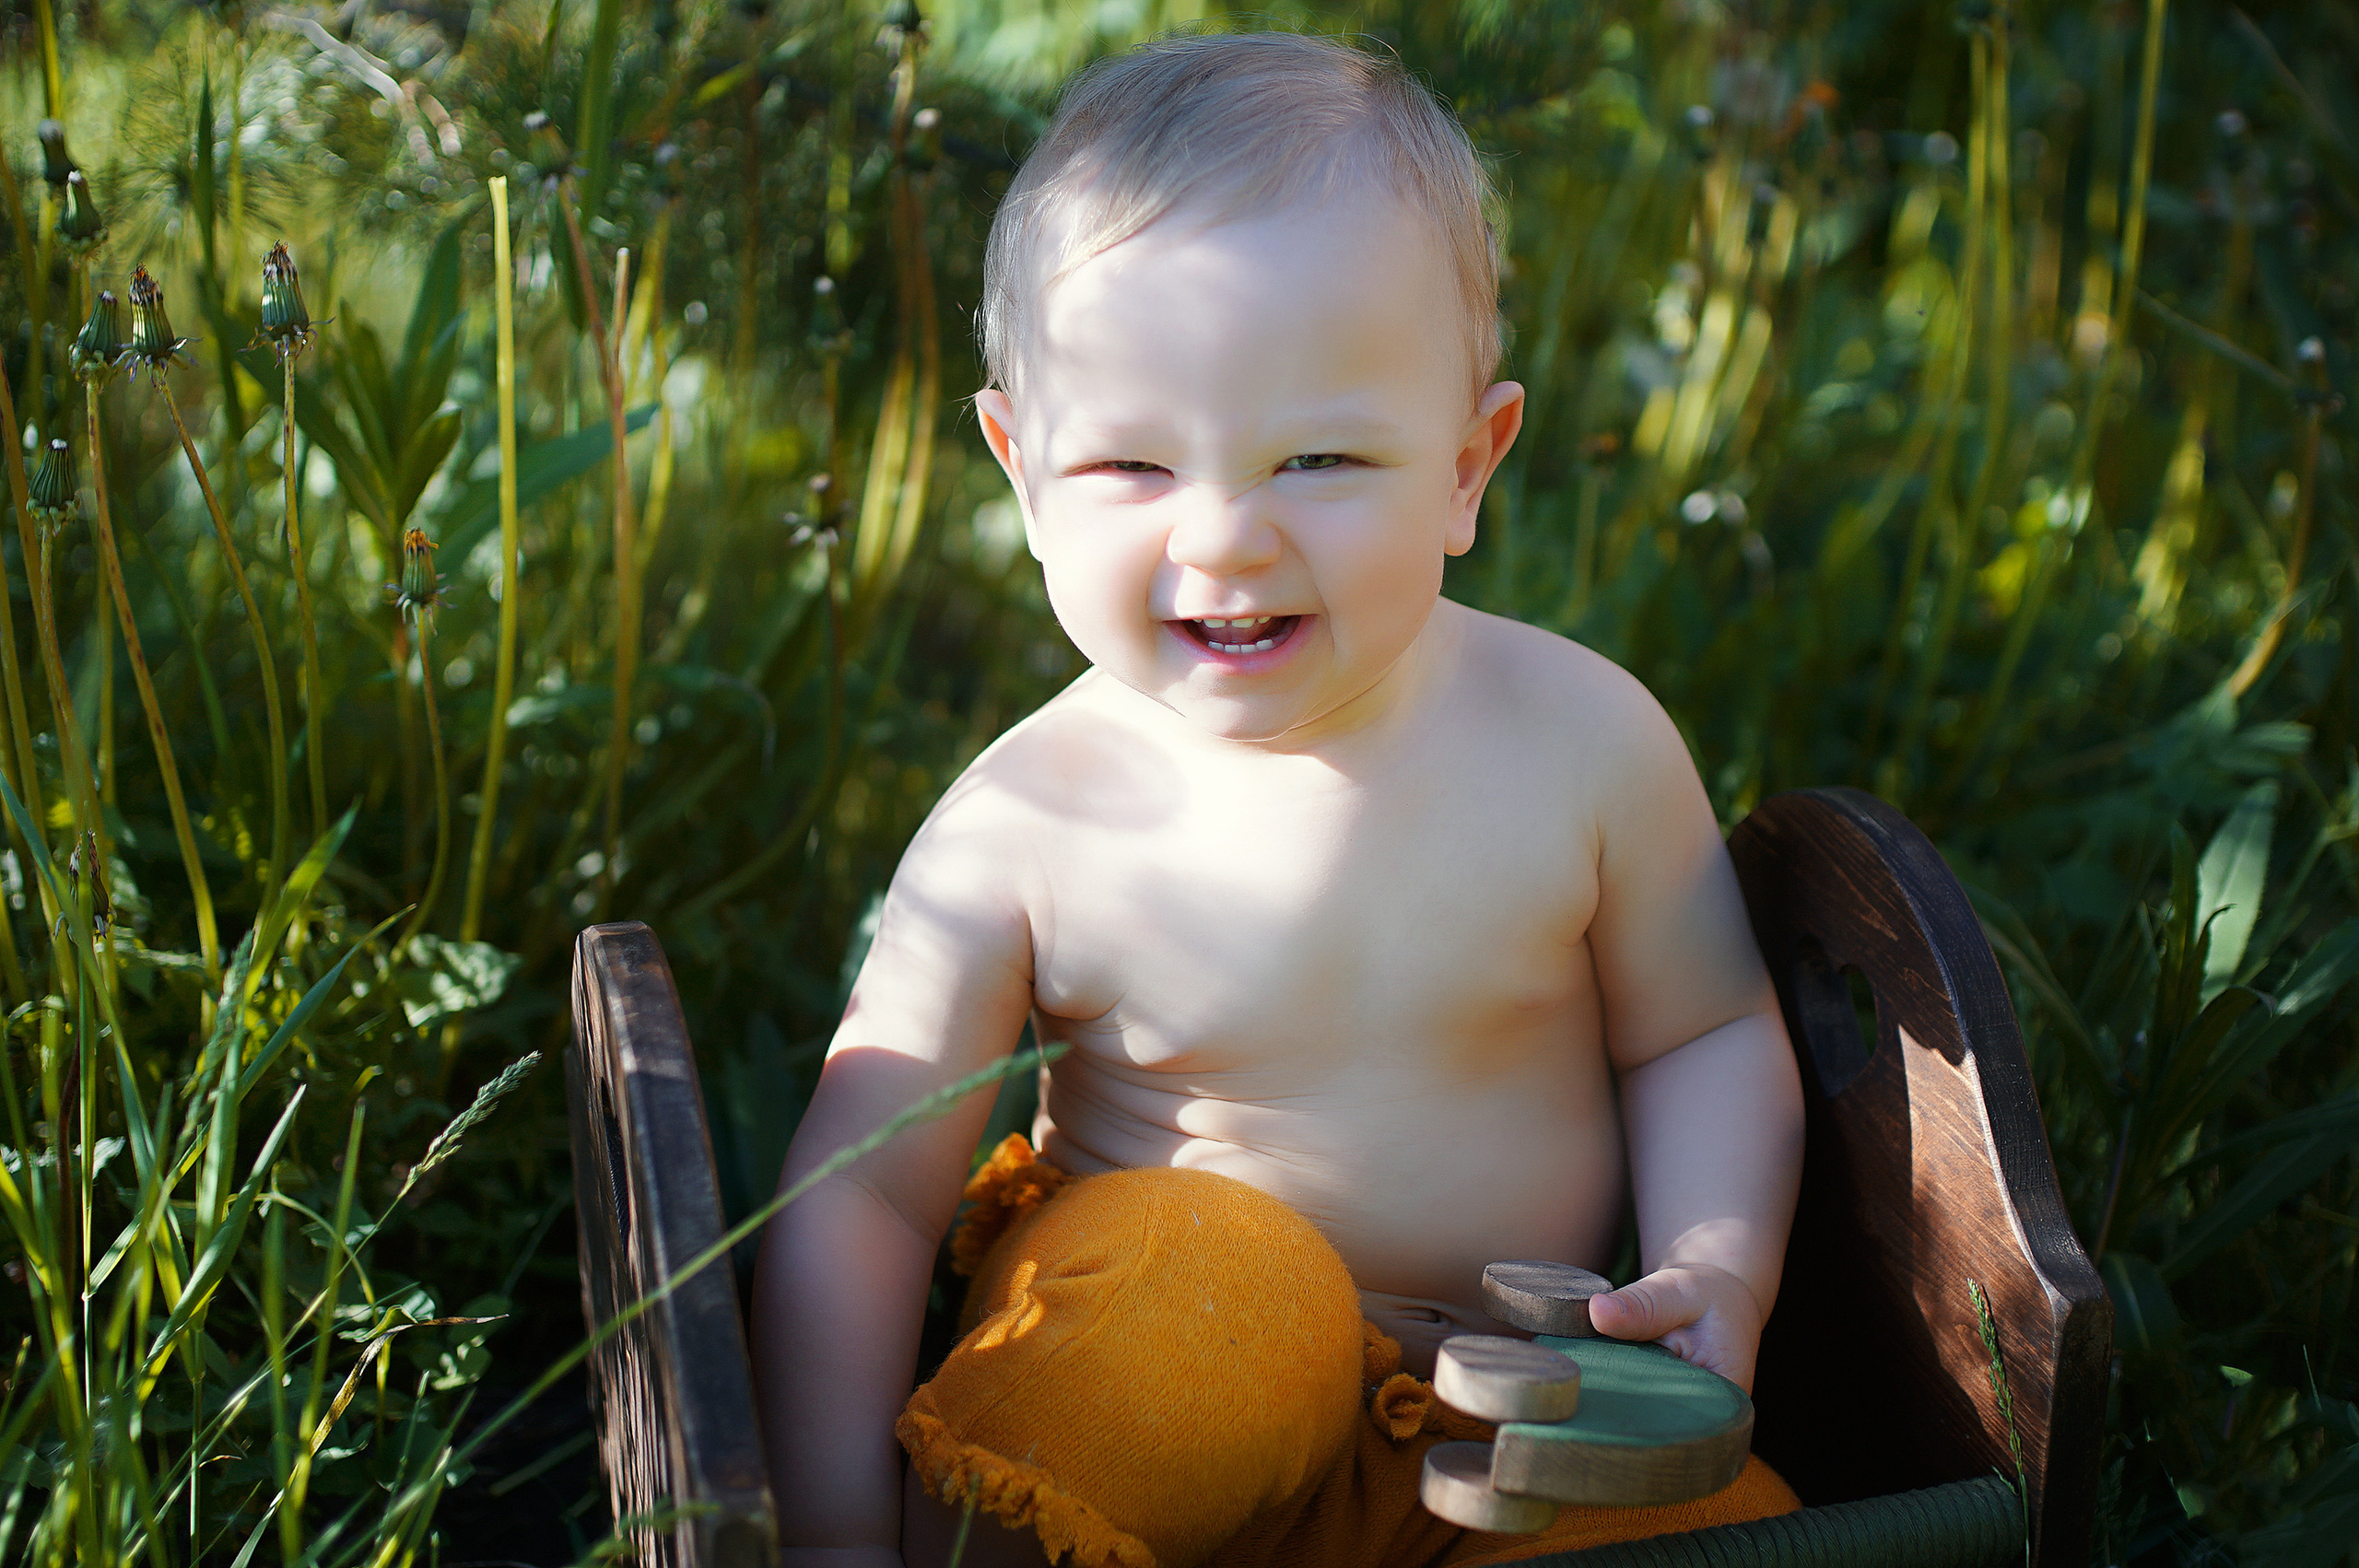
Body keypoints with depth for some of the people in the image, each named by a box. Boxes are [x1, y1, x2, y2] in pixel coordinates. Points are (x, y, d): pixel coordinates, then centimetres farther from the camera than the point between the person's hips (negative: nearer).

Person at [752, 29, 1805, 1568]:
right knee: (1202, 1269, -34)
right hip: (1164, 1386, -2)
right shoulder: (1026, 829, -16)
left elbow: (1705, 1034, 5)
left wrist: (1720, 1275, -12)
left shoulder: (1580, 738, -11)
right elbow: (856, 1198, -12)